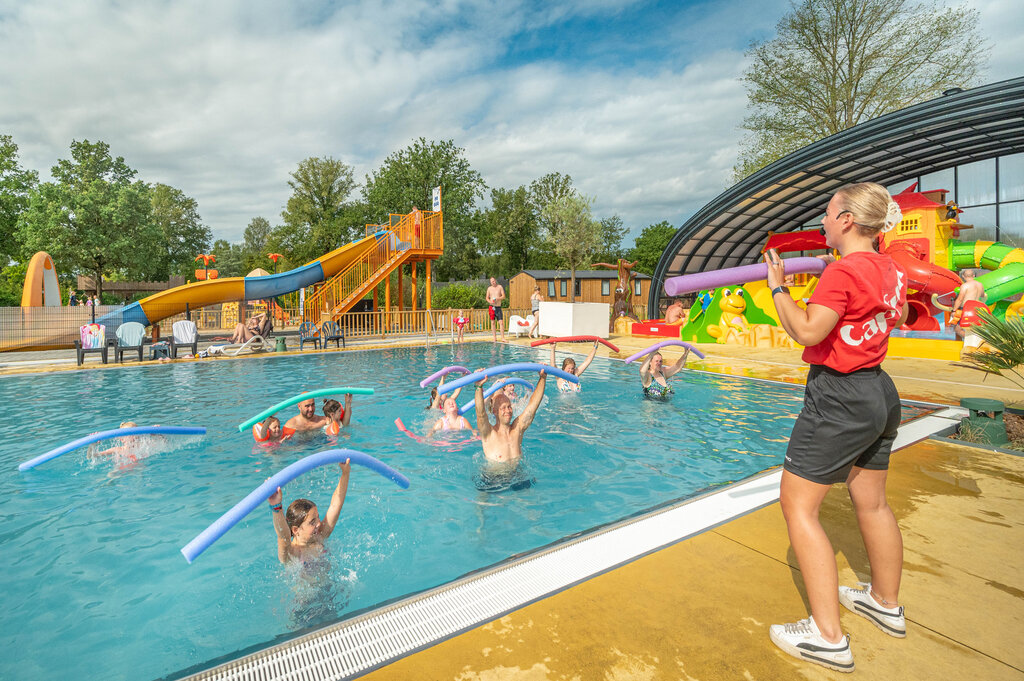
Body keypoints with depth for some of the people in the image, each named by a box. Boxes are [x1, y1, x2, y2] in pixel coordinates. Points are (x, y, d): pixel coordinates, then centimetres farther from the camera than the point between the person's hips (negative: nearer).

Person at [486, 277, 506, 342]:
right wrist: (490, 301, -10)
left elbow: (503, 296, -1)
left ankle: (502, 338, -8)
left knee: (501, 322, -9)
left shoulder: (500, 287, 4)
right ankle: (495, 337, 10)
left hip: (498, 307, -1)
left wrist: (497, 299, -18)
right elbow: (487, 298, 11)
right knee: (493, 322, 3)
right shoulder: (489, 288, 8)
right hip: (492, 307, 1)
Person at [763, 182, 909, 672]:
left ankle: (828, 637, 4)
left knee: (797, 505, -2)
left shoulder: (843, 270, -19)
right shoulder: (891, 272, 10)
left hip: (838, 397, -10)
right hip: (879, 393, 10)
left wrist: (777, 287, -14)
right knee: (872, 503, 22)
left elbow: (807, 332, -25)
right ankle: (886, 604, 40)